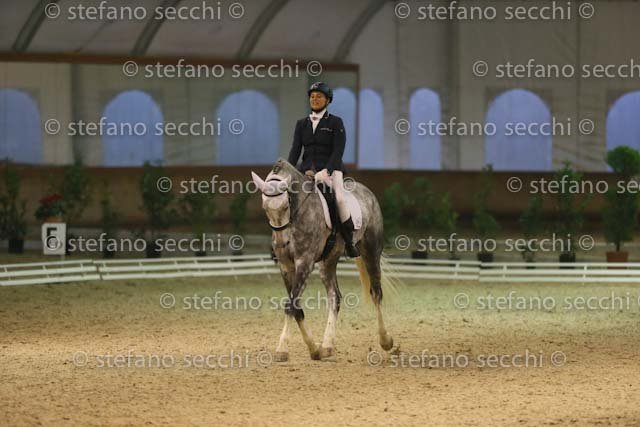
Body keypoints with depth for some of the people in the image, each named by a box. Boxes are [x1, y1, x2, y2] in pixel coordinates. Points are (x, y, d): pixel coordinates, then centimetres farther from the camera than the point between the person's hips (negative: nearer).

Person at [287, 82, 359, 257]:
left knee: (340, 199, -31)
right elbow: (295, 150, 9)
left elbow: (338, 151, -7)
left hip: (330, 169, -4)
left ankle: (349, 242, -16)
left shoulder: (336, 122, 3)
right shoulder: (302, 124, 16)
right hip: (306, 170, 4)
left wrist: (326, 171, -21)